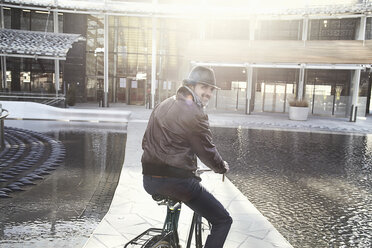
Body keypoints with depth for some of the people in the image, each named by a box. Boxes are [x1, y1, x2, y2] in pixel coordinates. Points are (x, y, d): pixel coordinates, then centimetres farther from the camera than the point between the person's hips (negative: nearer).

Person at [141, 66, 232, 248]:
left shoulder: (163, 105, 13)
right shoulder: (195, 114, -12)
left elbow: (146, 142, 20)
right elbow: (207, 152, -7)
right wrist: (222, 167, 12)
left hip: (149, 181, 9)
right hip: (176, 182, -8)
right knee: (223, 221, 4)